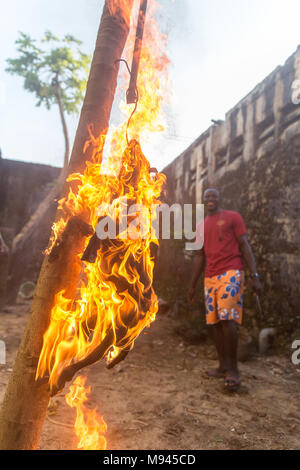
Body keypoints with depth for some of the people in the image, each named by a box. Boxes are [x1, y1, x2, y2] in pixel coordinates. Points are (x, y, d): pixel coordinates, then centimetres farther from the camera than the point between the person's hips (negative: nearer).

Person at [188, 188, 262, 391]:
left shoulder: (233, 217, 5)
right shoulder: (201, 226, 19)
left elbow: (245, 246, -1)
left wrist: (255, 275, -11)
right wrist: (193, 285, 19)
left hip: (231, 274, -5)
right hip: (210, 278, 6)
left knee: (227, 318, -15)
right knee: (215, 322, 5)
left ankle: (233, 370, -4)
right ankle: (223, 367, 16)